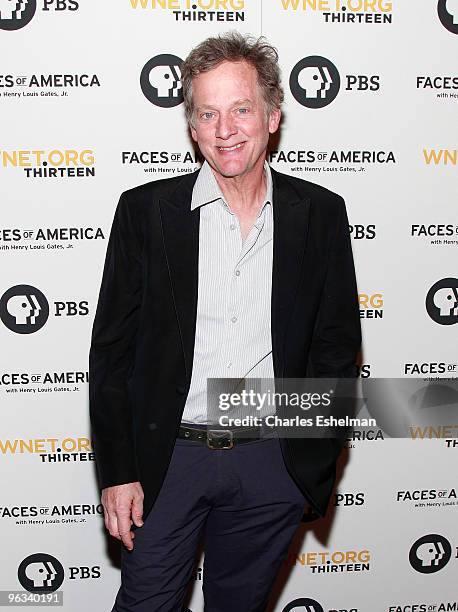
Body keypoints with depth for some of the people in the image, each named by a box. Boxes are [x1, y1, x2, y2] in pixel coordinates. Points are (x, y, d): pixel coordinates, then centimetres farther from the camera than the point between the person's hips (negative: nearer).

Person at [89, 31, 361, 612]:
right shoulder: (145, 210, -6)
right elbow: (112, 351, -4)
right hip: (166, 458, -1)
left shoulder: (320, 213, -2)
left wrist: (317, 464, 2)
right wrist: (117, 473, -6)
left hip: (273, 464, 2)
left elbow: (337, 346, 4)